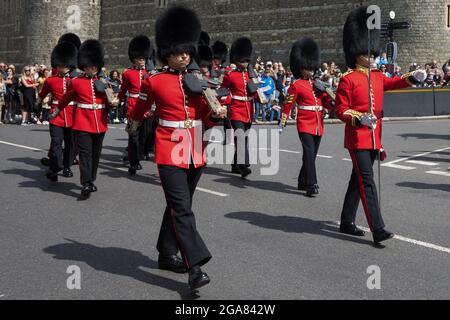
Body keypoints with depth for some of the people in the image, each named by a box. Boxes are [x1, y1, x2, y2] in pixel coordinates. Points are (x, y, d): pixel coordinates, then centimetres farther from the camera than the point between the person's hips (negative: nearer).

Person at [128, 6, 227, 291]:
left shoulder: (198, 80, 8)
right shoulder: (155, 82, -4)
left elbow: (206, 116, 10)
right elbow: (140, 108, 15)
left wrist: (218, 113, -12)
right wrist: (132, 127, 32)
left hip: (195, 153, 5)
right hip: (171, 153, -5)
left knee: (179, 206, 15)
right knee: (182, 209, -13)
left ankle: (167, 254, 29)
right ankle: (195, 267, -16)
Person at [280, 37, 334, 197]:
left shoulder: (317, 84, 15)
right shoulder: (296, 86, -3)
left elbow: (325, 101, 12)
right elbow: (287, 105, -5)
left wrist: (331, 102, -10)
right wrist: (282, 122, -11)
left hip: (318, 125, 7)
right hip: (305, 124, -7)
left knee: (311, 155, 12)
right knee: (309, 153, -15)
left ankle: (303, 182, 25)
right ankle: (312, 185, -15)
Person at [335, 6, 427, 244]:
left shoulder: (377, 77, 14)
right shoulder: (348, 80, -8)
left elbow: (394, 83, 0)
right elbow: (341, 110, -10)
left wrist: (413, 78, -19)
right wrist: (359, 118, -26)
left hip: (374, 138, 8)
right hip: (357, 138, -8)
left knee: (357, 180, 14)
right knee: (367, 182, -11)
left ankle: (347, 223, 24)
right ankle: (378, 230, -13)